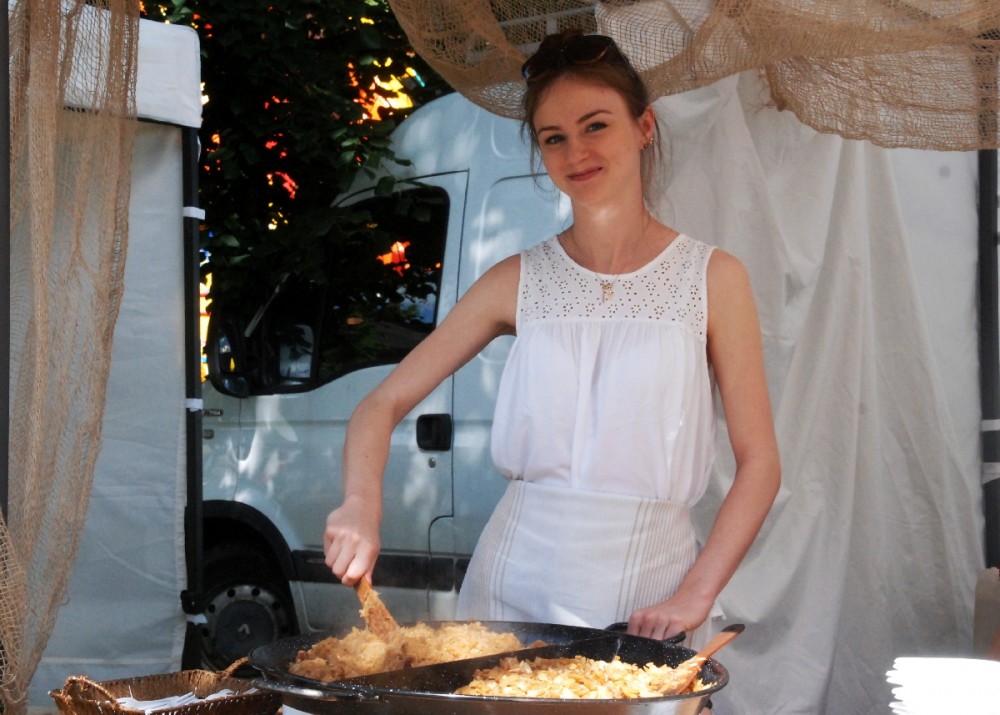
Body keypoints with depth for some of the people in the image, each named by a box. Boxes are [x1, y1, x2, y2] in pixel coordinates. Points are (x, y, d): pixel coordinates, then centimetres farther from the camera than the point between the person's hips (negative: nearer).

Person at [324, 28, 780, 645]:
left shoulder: (711, 279, -2)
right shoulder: (520, 282, 3)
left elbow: (759, 462, -2)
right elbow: (384, 403, 4)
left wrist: (693, 598, -12)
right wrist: (362, 503, -15)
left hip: (646, 596, -1)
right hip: (517, 587, 2)